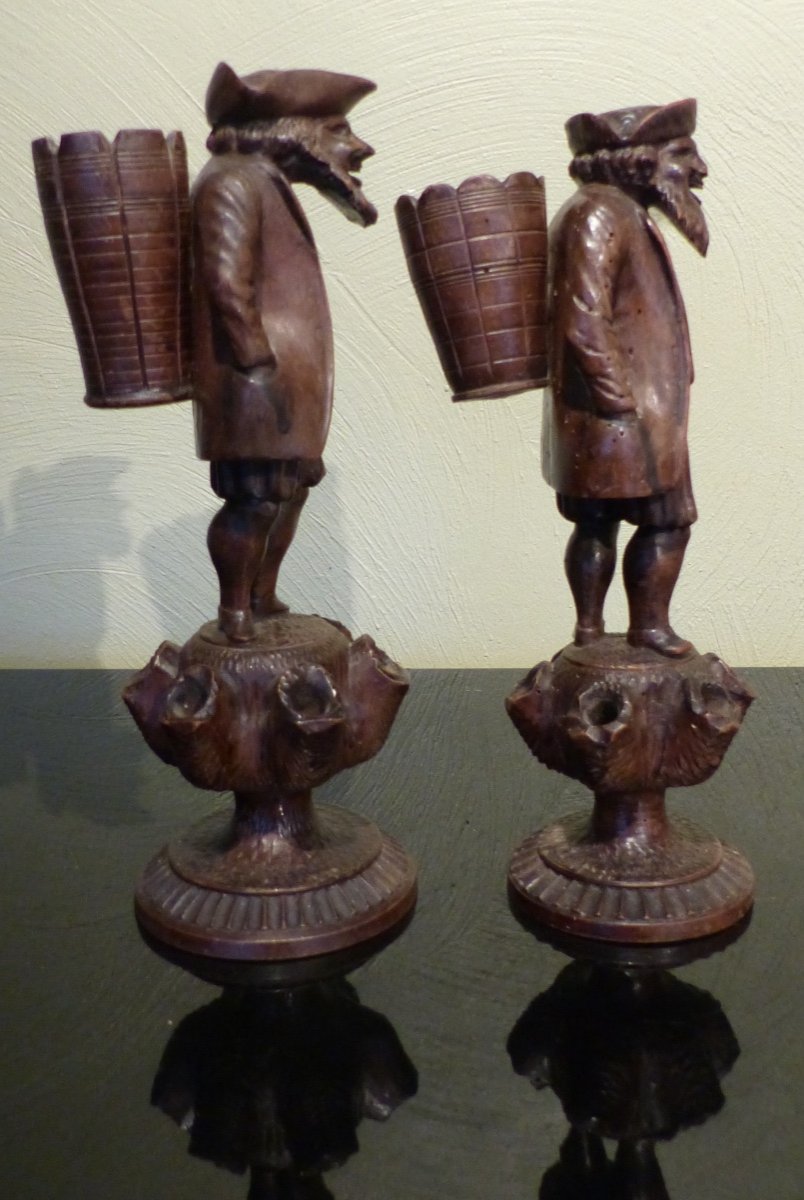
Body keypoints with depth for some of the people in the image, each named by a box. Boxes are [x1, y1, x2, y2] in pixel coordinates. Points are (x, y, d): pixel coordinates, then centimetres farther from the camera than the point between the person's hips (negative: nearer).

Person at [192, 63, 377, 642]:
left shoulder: (267, 182, 20)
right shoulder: (235, 180, -11)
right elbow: (227, 283, -21)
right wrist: (258, 366, -23)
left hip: (289, 372, 10)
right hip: (257, 376, -10)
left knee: (289, 489, 15)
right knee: (255, 497, -8)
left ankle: (263, 600, 26)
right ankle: (235, 615, 3)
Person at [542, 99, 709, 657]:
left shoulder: (623, 214, 19)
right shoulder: (598, 214, -14)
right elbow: (585, 322, -23)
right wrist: (620, 399, -21)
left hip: (638, 406, 10)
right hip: (625, 414, -10)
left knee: (597, 521, 12)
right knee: (668, 518, -1)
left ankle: (589, 629, 19)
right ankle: (650, 625, 10)